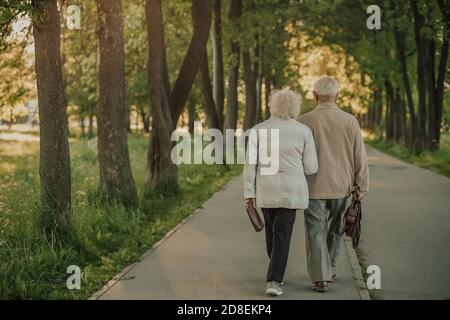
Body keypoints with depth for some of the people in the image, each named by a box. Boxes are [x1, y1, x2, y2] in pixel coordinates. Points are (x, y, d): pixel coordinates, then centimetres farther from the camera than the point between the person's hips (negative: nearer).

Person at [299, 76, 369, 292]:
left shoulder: (305, 121, -9)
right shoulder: (350, 121, -3)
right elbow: (360, 156, 0)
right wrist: (361, 185, 8)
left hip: (314, 187, -3)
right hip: (340, 187, 3)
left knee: (316, 233, 3)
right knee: (333, 230, 19)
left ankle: (320, 278, -1)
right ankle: (330, 271, 30)